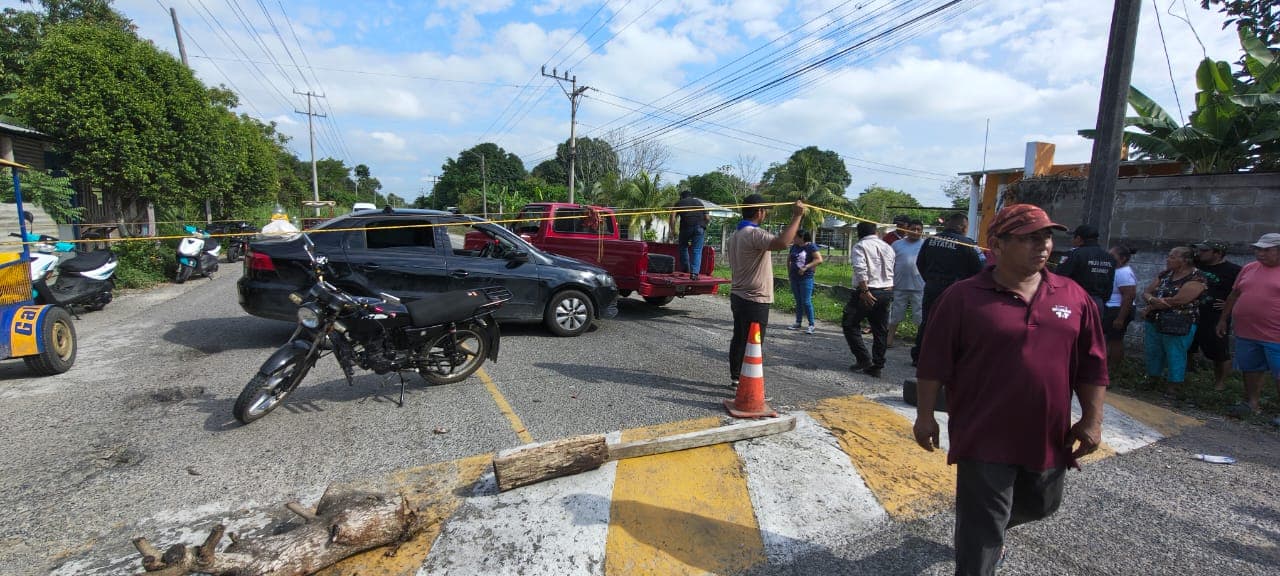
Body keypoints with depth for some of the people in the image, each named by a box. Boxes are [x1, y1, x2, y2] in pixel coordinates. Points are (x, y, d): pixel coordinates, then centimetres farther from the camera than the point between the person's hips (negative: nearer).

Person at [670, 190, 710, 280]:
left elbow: (673, 217, 5)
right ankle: (694, 273, -9)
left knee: (683, 247, 19)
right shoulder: (699, 202, 28)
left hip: (686, 227, -1)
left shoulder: (679, 203, 21)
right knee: (697, 250, 1)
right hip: (700, 227, 1)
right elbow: (707, 218, 19)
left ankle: (685, 269, 20)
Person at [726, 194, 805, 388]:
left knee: (738, 339, 15)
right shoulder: (754, 234, -19)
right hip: (755, 300, -10)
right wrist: (797, 216, -29)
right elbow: (782, 242, -37)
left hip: (738, 296, 10)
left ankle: (735, 378, 25)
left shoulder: (734, 235, 13)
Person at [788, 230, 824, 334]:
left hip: (806, 278, -6)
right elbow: (788, 260, 24)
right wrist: (789, 272, 14)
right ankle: (798, 323, 19)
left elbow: (819, 259, -18)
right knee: (798, 301, 12)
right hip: (794, 278, 7)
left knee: (806, 302, -8)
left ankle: (811, 325, 0)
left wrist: (806, 267, -21)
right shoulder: (794, 247, 10)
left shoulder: (811, 246, -9)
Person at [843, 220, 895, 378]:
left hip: (868, 292, -6)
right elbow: (891, 271, 15)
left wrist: (865, 290, -21)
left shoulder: (860, 246, -5)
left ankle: (864, 359, 0)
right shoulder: (887, 247, 15)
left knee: (849, 324, 6)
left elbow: (860, 270, -20)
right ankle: (877, 366, 14)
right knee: (880, 330, 10)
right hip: (887, 291, 6)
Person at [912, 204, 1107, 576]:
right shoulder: (963, 298, -12)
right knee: (981, 535, 2)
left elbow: (1092, 365, 7)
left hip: (1048, 437, 6)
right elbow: (934, 364, -9)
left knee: (1038, 506, 27)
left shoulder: (1074, 297, 1)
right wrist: (925, 416, -8)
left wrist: (1092, 420, 3)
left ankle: (992, 526, 57)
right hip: (985, 438, -5)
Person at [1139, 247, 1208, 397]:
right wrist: (1152, 300, -15)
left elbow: (1176, 301, -20)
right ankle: (1153, 381, 28)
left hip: (1179, 326, -7)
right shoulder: (1165, 275, 10)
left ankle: (1172, 387, 13)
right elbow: (1146, 293, 8)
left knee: (1175, 356, 2)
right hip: (1154, 322, 7)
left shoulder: (1196, 278, -10)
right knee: (1153, 353, 14)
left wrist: (1150, 307, -10)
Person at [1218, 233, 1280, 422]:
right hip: (1246, 333, 5)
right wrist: (1223, 320, 15)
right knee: (1251, 370, 15)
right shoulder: (1248, 268, 10)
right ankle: (1251, 403, 28)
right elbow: (1234, 295, 16)